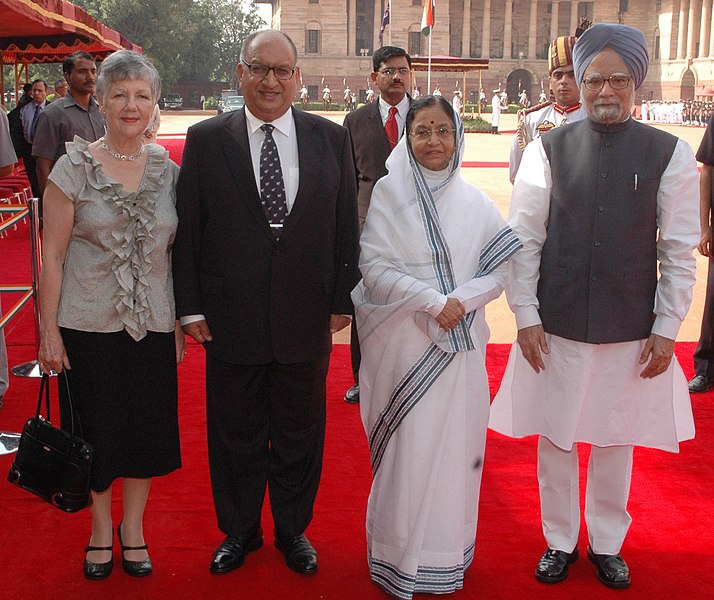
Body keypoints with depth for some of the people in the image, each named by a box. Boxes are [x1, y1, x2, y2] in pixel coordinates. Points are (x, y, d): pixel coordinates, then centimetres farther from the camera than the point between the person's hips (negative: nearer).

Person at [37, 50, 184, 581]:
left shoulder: (168, 172, 2)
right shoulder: (75, 167, -5)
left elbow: (173, 253, 8)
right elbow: (53, 254, -5)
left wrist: (181, 323, 6)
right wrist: (49, 329, -7)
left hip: (152, 324, 3)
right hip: (88, 323, -2)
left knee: (147, 429, 10)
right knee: (96, 431, 9)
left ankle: (133, 527, 32)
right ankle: (101, 528, 32)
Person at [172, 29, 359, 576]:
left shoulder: (331, 139, 1)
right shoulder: (206, 140, -2)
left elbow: (345, 227, 4)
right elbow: (187, 230, -1)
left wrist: (343, 300, 1)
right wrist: (191, 307, -4)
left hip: (306, 320, 1)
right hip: (231, 320, 0)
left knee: (300, 434, 14)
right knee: (236, 435, 14)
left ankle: (293, 530, 36)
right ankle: (239, 531, 35)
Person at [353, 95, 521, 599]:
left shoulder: (476, 203, 5)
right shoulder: (389, 193, -1)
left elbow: (498, 271, 4)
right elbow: (375, 266, -8)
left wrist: (462, 301, -15)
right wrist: (433, 302, -16)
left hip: (459, 343, 2)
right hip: (403, 343, -2)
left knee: (455, 444, 8)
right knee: (405, 448, 2)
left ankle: (449, 555, 24)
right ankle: (400, 559, 18)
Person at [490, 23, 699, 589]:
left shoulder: (670, 154, -3)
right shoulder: (548, 150, -3)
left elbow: (680, 251, 0)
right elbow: (524, 240, -2)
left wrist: (667, 329, -2)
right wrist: (527, 317, -5)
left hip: (631, 331, 0)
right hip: (557, 328, 0)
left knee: (616, 441, 13)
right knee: (556, 438, 11)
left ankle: (607, 543, 35)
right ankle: (560, 540, 32)